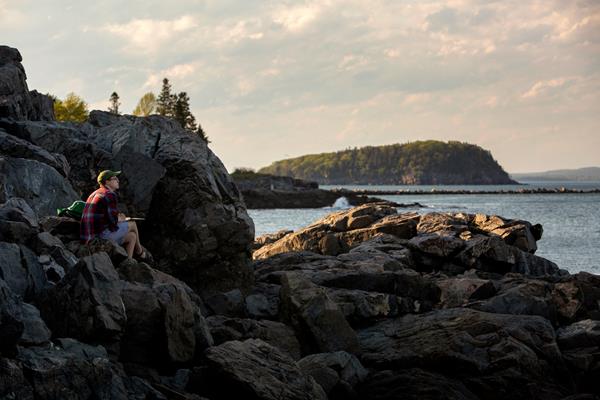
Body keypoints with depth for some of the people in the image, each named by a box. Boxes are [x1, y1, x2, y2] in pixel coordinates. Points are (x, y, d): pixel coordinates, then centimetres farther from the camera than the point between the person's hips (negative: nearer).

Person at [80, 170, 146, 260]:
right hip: (103, 234, -9)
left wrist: (118, 217, 14)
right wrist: (120, 219, 6)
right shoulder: (110, 195, -14)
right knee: (132, 224, 12)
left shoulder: (96, 193, 18)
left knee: (131, 236, 21)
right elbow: (113, 220, -17)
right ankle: (139, 250, 34)